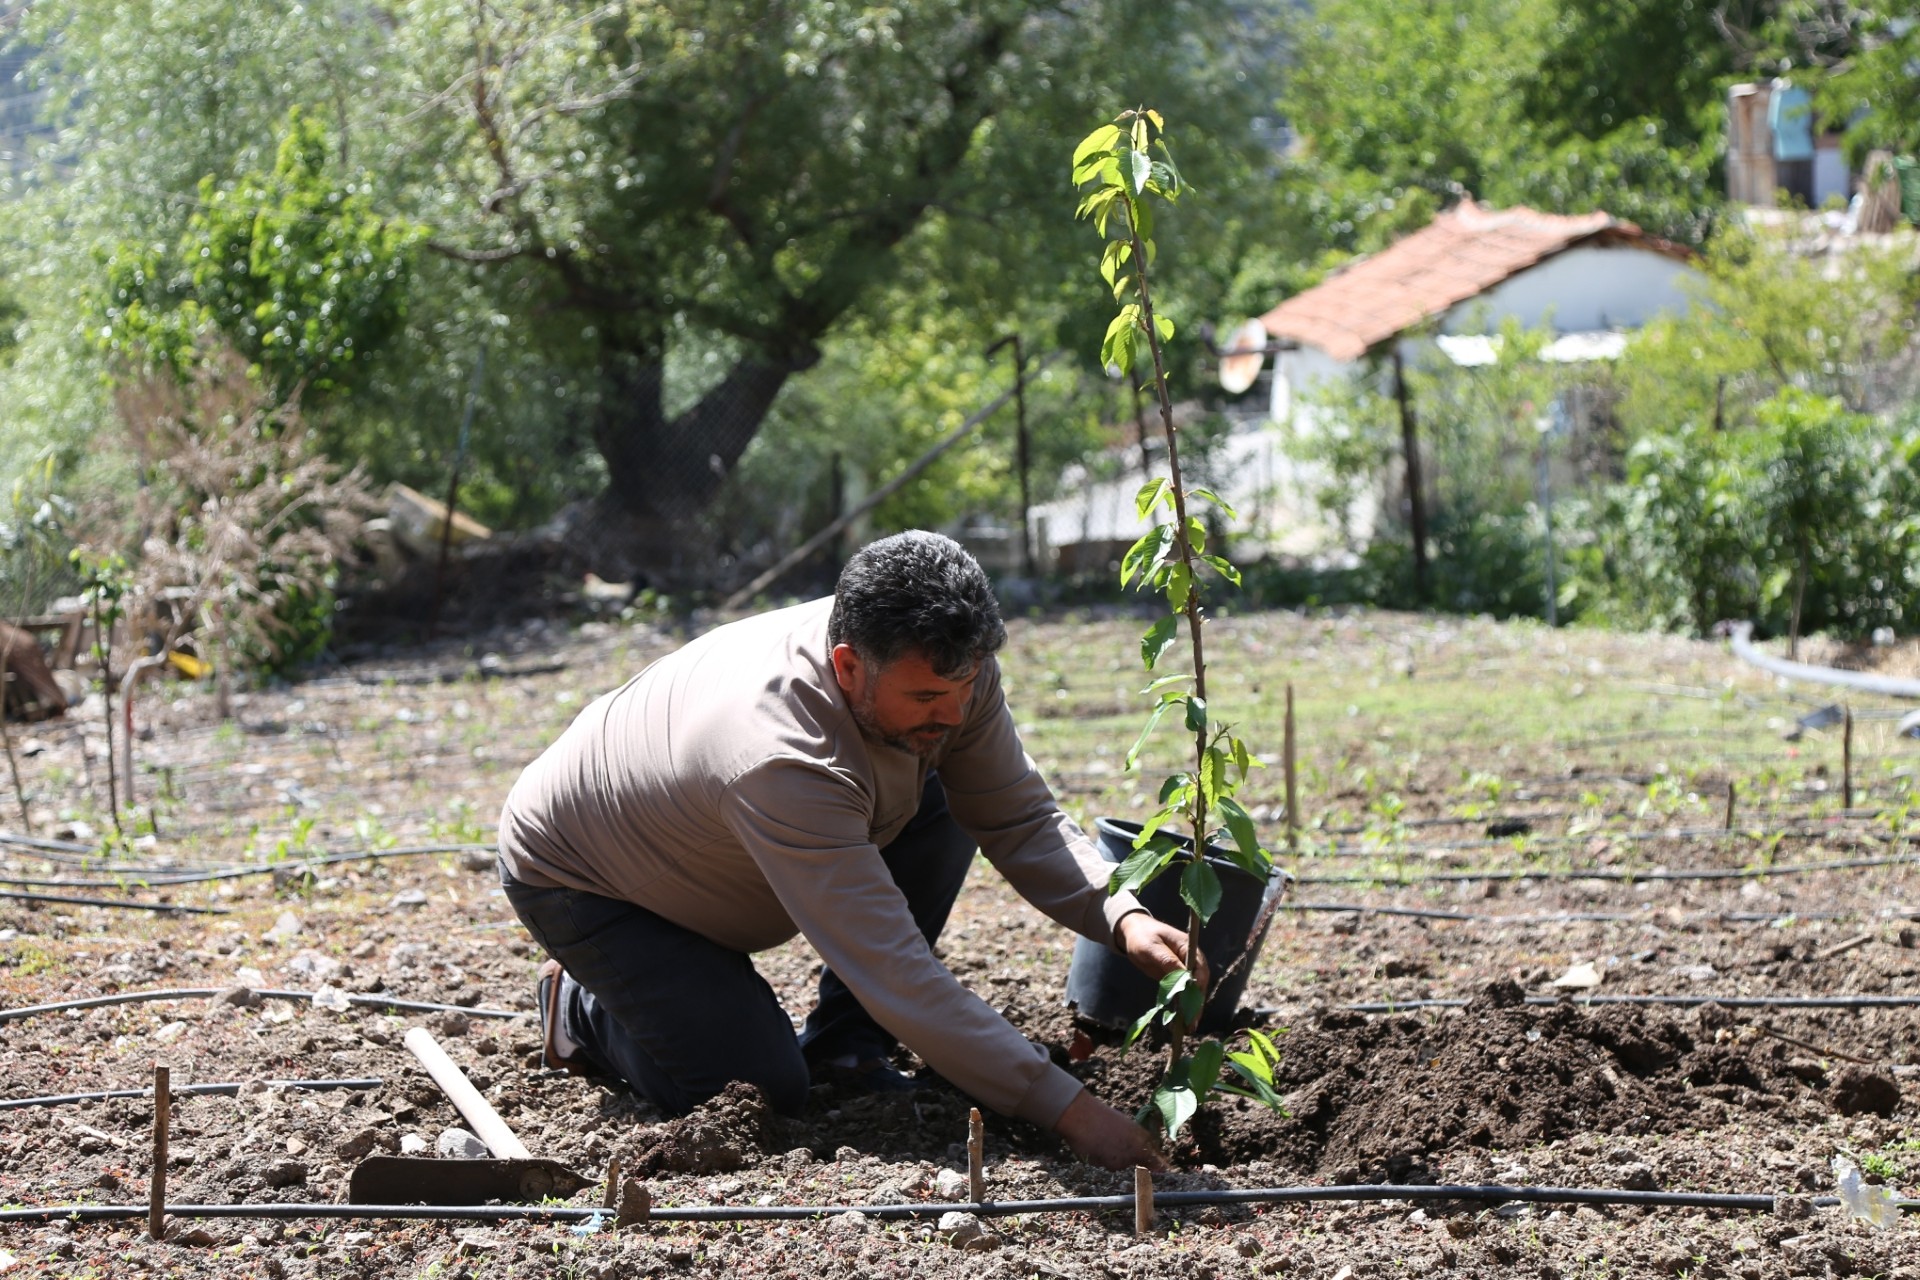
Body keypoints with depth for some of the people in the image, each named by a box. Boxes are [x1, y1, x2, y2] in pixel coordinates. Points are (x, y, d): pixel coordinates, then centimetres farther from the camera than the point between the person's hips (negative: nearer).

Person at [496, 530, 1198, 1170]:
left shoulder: (946, 672, -24)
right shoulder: (781, 761, -45)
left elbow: (1021, 820, -10)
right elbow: (897, 976, -45)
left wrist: (1121, 918, -31)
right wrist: (1069, 1110, -46)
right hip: (579, 880, -7)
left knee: (944, 809, -13)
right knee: (765, 1088, -16)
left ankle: (843, 1044, 0)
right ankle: (580, 1009, 11)